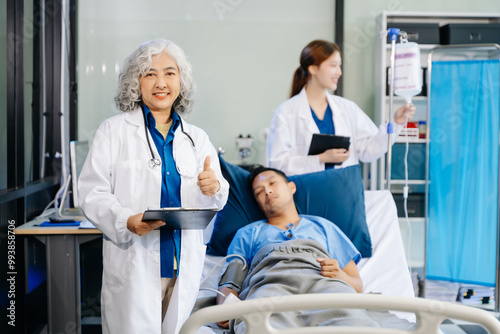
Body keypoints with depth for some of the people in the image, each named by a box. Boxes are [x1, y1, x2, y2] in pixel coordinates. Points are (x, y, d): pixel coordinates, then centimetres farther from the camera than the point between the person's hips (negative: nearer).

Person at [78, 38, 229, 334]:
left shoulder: (196, 138, 13)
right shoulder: (114, 131, 1)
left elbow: (218, 201, 8)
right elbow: (93, 193, -5)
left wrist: (213, 189, -16)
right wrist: (127, 221, -23)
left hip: (185, 266, 4)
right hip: (133, 263, -3)